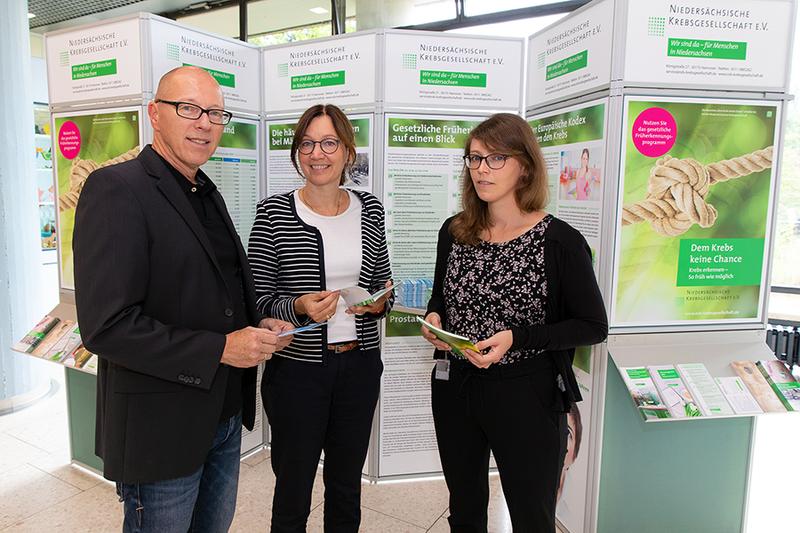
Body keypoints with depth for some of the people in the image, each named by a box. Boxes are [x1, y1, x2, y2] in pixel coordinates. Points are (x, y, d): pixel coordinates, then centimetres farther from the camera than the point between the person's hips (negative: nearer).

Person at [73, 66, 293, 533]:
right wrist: (220, 349, -23)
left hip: (225, 414, 8)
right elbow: (106, 326, -24)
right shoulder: (117, 189, -17)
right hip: (160, 428, -8)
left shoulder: (207, 193, 10)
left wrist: (260, 326, -1)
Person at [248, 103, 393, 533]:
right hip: (297, 368, -3)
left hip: (359, 364, 4)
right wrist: (297, 308, -24)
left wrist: (378, 303, -10)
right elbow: (257, 298, -6)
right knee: (292, 493, 14)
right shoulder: (273, 212, -9)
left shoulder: (369, 209, 2)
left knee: (346, 487, 21)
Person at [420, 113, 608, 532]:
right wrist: (434, 318, -8)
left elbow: (593, 326, -9)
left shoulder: (559, 241, -14)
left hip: (526, 396, -4)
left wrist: (516, 338, -21)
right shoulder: (453, 231, 0)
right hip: (455, 388, 5)